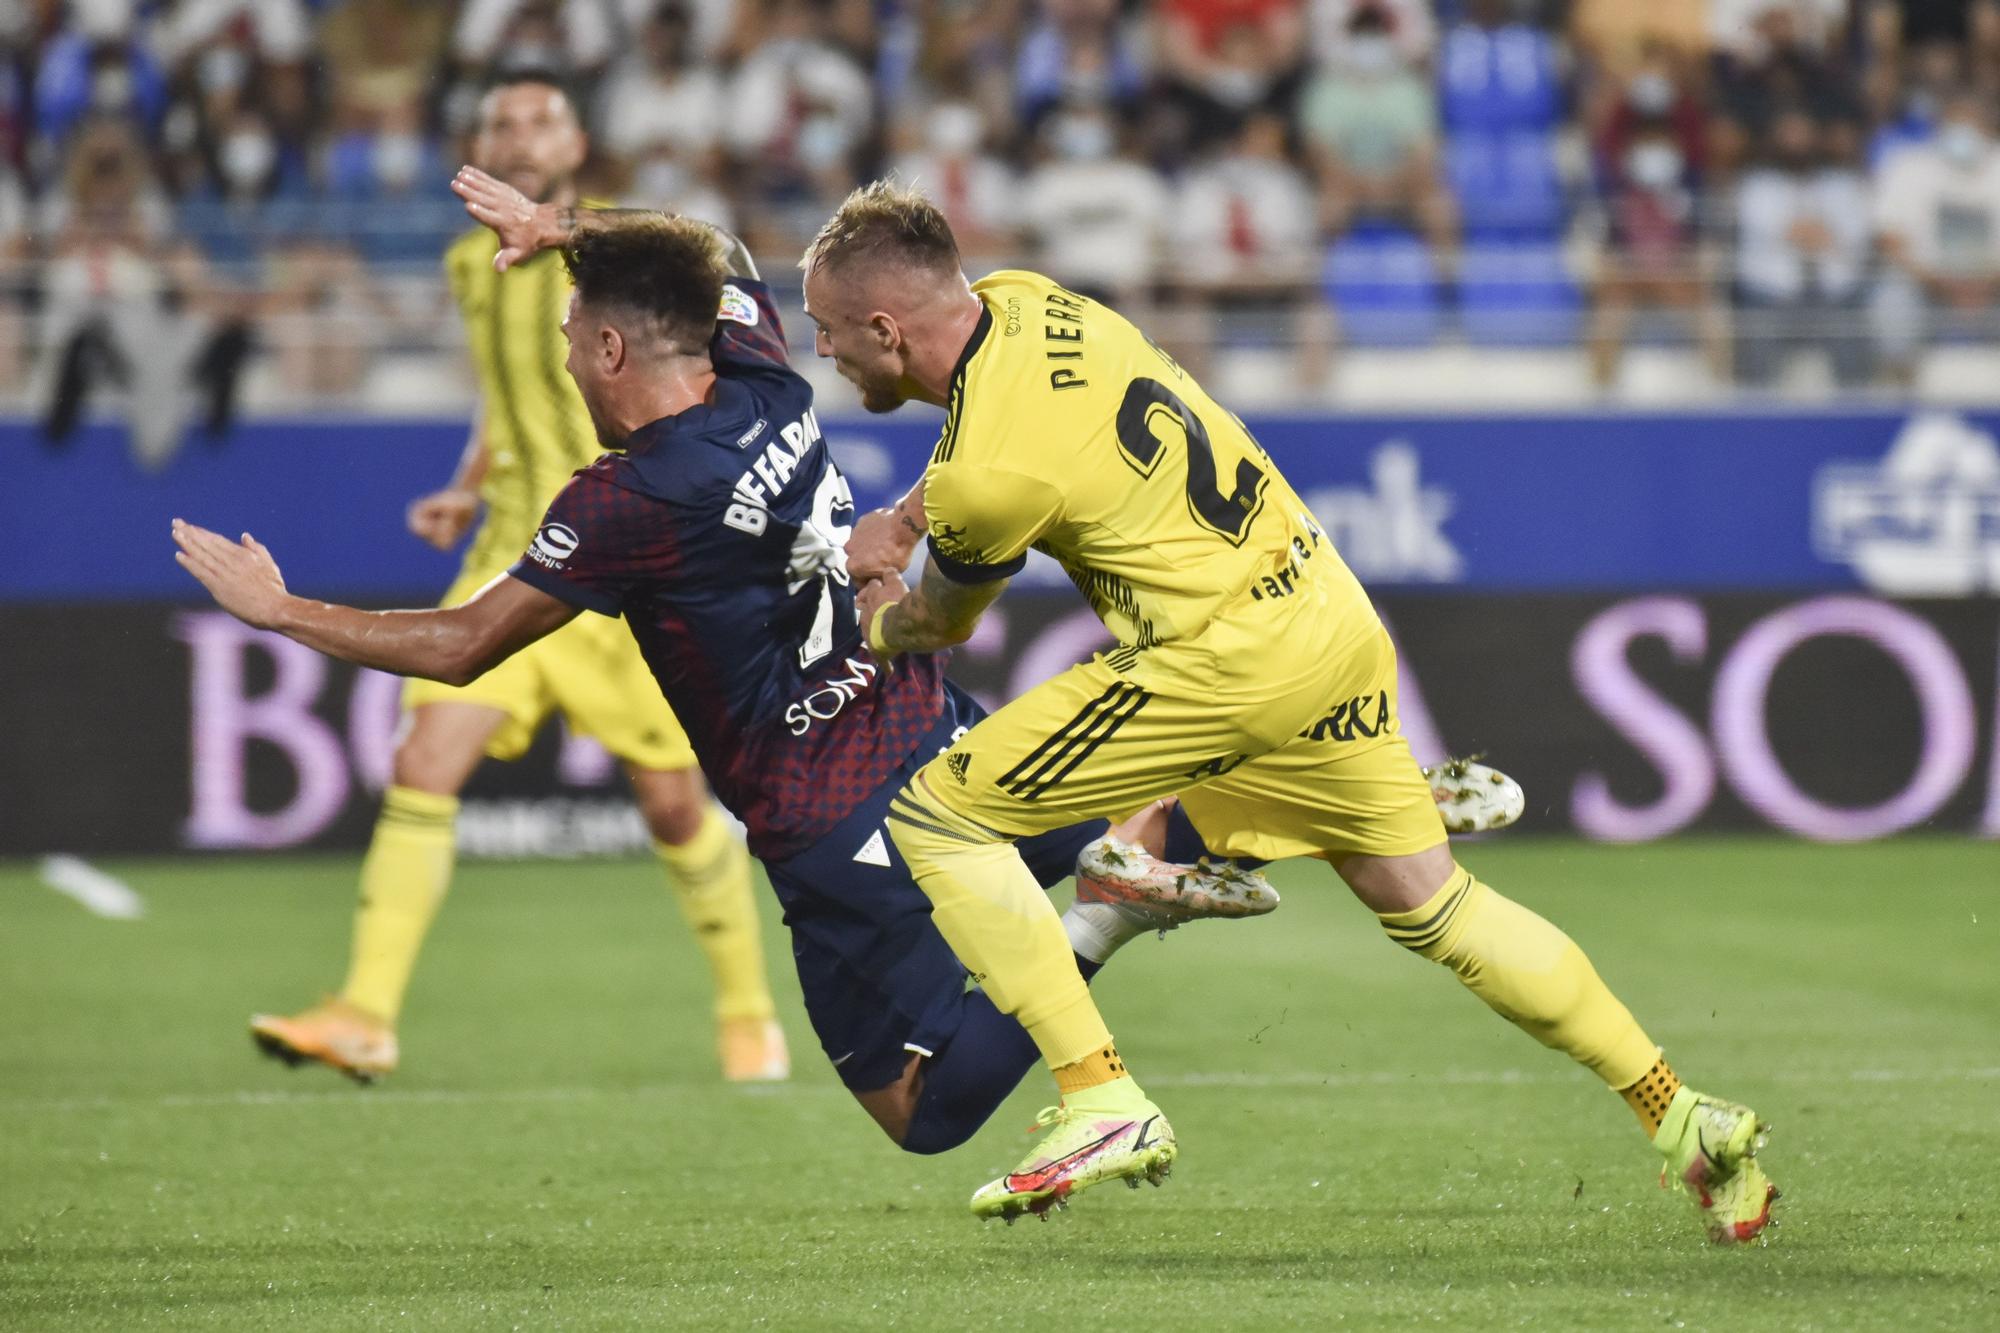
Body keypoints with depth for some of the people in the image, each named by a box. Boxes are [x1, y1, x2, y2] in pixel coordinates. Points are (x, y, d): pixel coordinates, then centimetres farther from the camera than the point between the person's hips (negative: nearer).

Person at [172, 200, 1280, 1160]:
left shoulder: (628, 502, -18)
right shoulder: (769, 391, 2)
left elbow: (460, 647, -10)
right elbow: (719, 261, 27)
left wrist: (277, 610, 0)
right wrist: (567, 228, 31)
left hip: (836, 837, -7)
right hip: (938, 740, 7)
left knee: (926, 1114, 5)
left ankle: (1098, 922, -18)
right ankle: (1136, 849, -2)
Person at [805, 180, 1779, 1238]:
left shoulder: (986, 478, -19)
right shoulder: (1016, 299, 4)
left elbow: (944, 621, 3)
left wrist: (878, 624, 25)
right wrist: (899, 519, 27)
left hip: (1228, 656, -9)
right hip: (1332, 614, 9)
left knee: (936, 814, -3)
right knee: (1431, 906, 18)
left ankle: (1100, 1102, -5)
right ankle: (1685, 1122, 17)